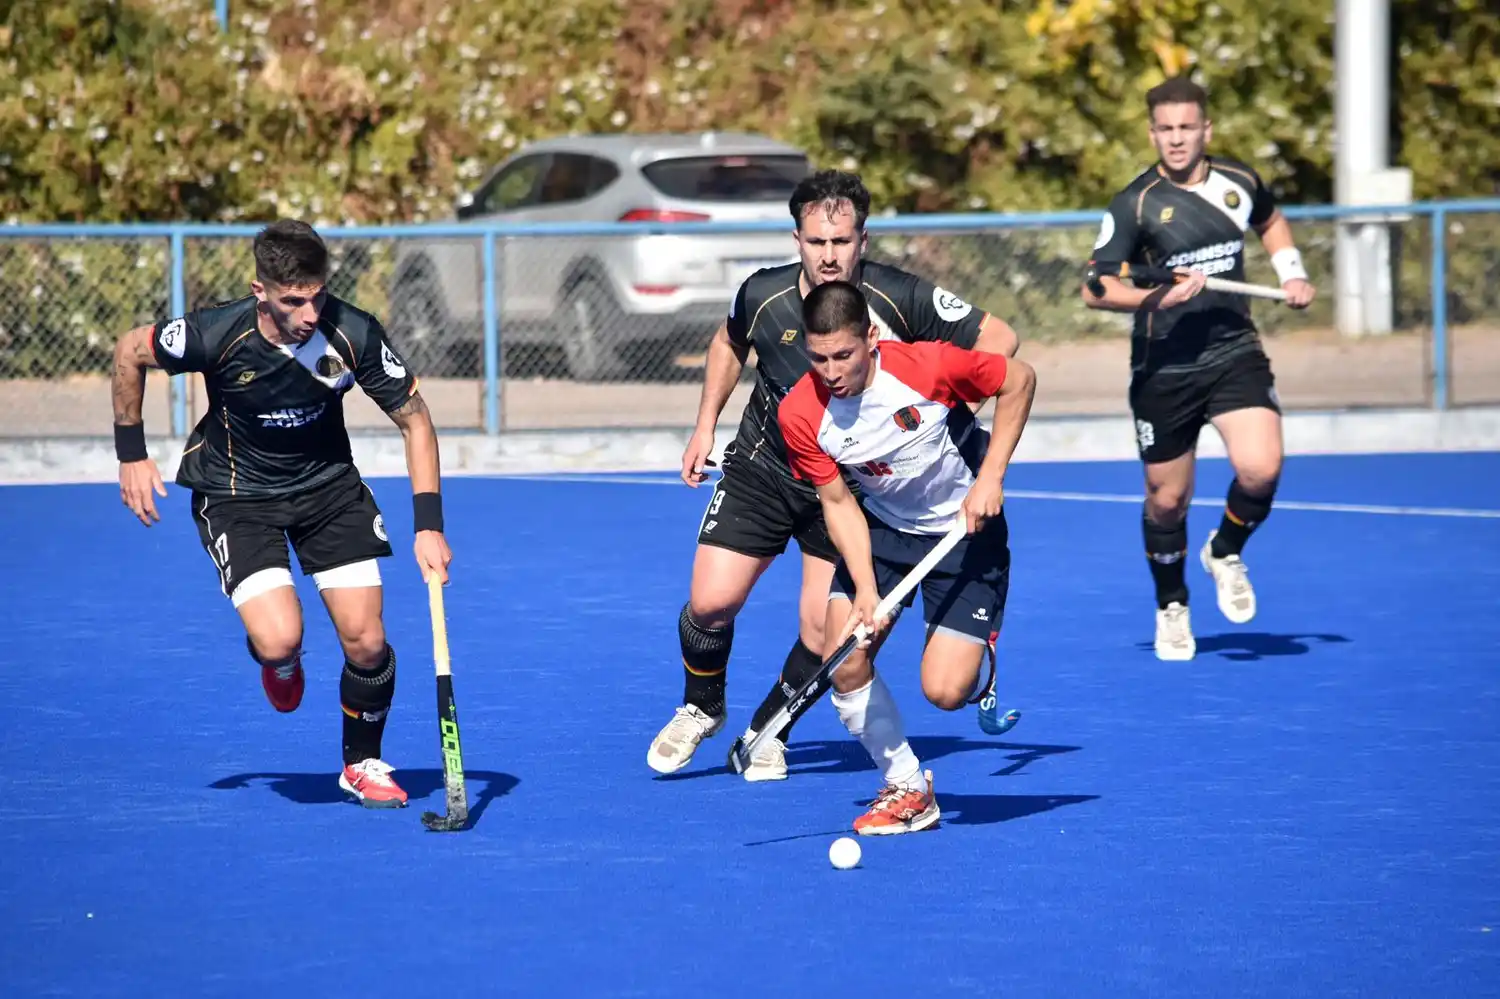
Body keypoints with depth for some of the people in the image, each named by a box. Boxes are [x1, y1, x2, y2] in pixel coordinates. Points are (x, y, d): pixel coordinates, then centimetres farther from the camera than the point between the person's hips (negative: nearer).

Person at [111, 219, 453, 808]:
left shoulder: (353, 334, -22)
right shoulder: (216, 335, -27)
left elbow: (413, 419, -9)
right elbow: (129, 351, -6)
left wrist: (428, 524, -15)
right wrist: (132, 454, -2)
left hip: (328, 483, 2)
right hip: (238, 494, -2)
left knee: (366, 643, -6)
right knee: (279, 640, -21)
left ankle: (363, 764, 21)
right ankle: (279, 663, 19)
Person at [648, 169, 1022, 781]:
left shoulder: (899, 299, -21)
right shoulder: (763, 296, -13)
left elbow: (998, 339, -13)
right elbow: (729, 343, 12)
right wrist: (706, 426, 9)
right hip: (761, 469, 1)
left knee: (822, 631, -7)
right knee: (711, 603, -7)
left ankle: (768, 730, 20)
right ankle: (701, 708, 24)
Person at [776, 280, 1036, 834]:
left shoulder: (927, 366, -28)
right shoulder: (800, 414, -19)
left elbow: (1019, 378, -12)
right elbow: (838, 502, -9)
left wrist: (989, 478, -17)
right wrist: (864, 588, -22)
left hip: (965, 529, -3)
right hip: (881, 527, 3)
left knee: (945, 690, -14)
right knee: (847, 666, -14)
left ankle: (982, 647, 23)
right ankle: (907, 789, 8)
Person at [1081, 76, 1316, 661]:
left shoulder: (1239, 182, 2)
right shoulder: (1135, 204, -11)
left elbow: (1270, 221, 26)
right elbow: (1095, 288, -12)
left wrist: (1291, 272, 11)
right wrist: (1156, 297, -26)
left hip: (1235, 354, 2)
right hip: (1164, 367, -2)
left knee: (1260, 470, -19)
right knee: (1166, 499, 7)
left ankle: (1225, 553, 12)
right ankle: (1172, 609, 32)